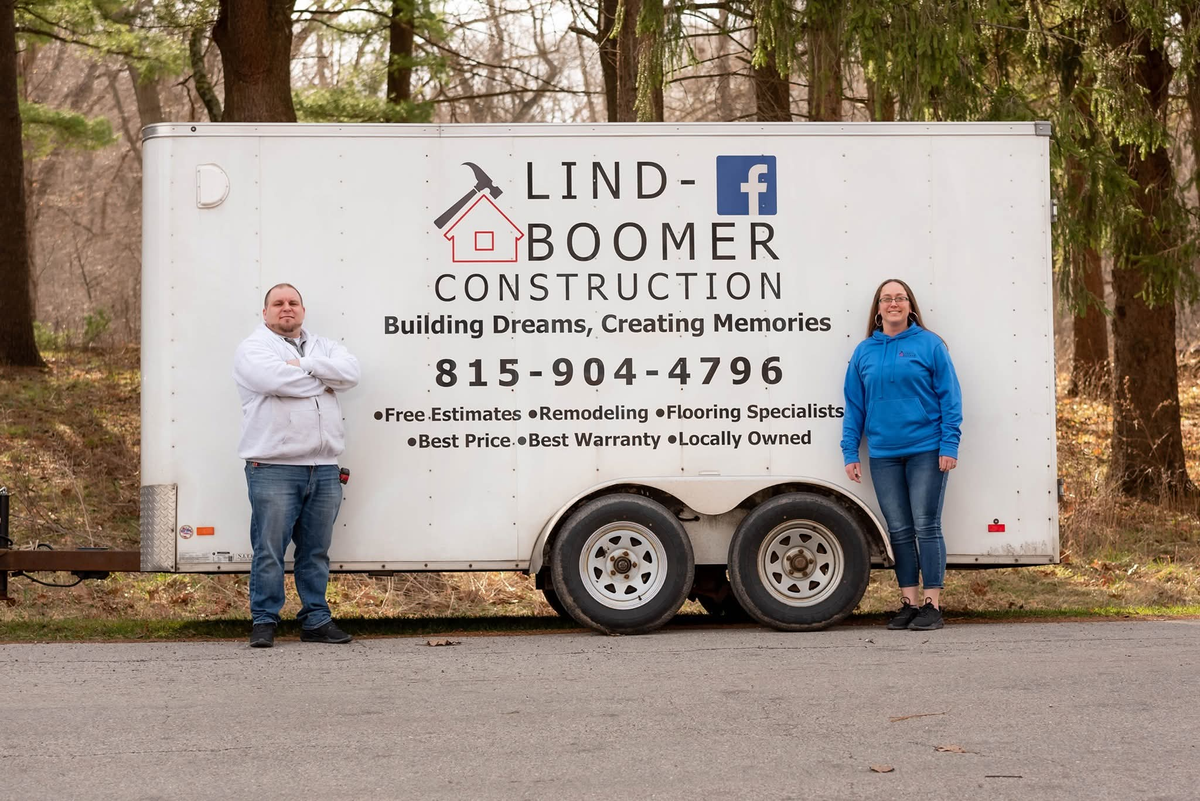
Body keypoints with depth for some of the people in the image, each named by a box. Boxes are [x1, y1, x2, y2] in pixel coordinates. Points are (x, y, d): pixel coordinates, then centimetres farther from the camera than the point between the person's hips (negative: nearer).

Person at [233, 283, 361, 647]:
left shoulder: (322, 346, 19)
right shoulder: (253, 347, 4)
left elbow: (350, 372, -1)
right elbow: (275, 379, -18)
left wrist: (303, 365, -9)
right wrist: (322, 381, -3)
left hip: (324, 467, 5)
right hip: (273, 467, -5)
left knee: (317, 550, 9)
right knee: (269, 549, -5)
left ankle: (316, 620, 16)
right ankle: (264, 622, 3)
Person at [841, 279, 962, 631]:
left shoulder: (929, 345, 0)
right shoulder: (864, 352, 9)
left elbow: (949, 397, -2)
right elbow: (853, 405, 12)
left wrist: (949, 444, -9)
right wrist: (850, 452, 6)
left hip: (926, 450, -3)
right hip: (883, 454, 4)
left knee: (926, 527, -2)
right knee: (899, 531, 8)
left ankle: (933, 604, 3)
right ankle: (909, 602, 15)